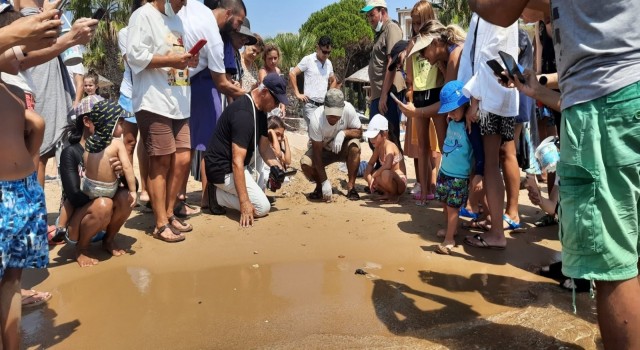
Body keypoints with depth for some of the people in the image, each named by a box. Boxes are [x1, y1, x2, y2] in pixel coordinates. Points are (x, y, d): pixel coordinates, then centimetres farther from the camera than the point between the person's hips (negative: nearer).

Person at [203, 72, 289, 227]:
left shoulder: (260, 110, 5)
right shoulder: (244, 114, -26)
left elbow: (263, 145, 11)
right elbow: (237, 162, -30)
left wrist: (275, 167, -10)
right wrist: (244, 202, -31)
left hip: (226, 165, 10)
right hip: (222, 169, -10)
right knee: (263, 208, -11)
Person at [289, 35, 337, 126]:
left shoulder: (329, 63, 13)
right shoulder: (308, 60, -4)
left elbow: (333, 80, 29)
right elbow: (292, 74, -5)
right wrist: (297, 94, -7)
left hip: (324, 105, 6)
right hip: (310, 105, -6)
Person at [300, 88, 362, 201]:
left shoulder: (348, 109, -27)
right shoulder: (316, 119, -31)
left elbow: (359, 132, -14)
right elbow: (317, 152, -28)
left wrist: (343, 133, -37)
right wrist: (324, 182, -32)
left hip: (343, 147, 1)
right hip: (323, 149, -1)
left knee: (354, 147, -32)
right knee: (305, 163, -28)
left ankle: (351, 186, -15)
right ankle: (319, 186, 3)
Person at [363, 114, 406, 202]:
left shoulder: (389, 146, -21)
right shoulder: (378, 147, 4)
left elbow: (387, 166, -37)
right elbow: (370, 164, 9)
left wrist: (374, 175, -25)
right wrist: (369, 177, -10)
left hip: (400, 181, -9)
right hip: (390, 178, 9)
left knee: (385, 174, -39)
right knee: (367, 173, 5)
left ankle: (395, 195, -9)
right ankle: (387, 193, 9)